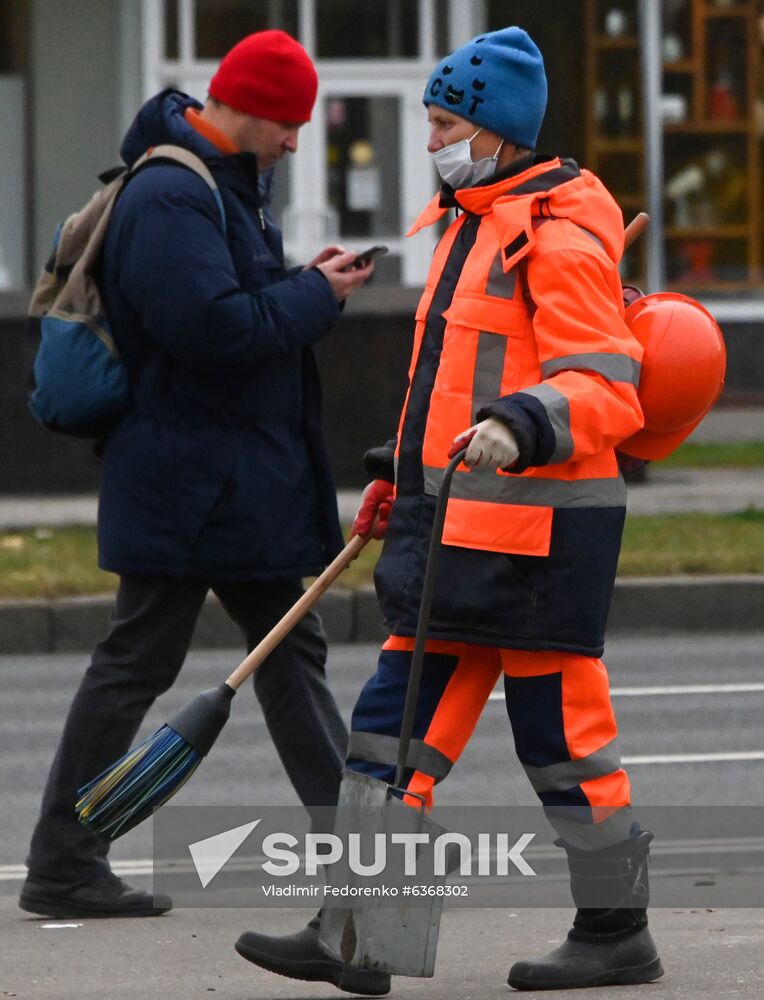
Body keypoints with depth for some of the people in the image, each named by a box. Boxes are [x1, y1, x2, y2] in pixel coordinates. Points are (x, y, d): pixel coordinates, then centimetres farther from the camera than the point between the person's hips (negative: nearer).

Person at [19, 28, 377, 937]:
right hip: (187, 479, -11)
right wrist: (315, 297, -16)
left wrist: (301, 285, 5)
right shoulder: (169, 198, -20)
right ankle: (61, 866, 0)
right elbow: (212, 326, -28)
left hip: (249, 482, 11)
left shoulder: (221, 186, 13)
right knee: (136, 661, -5)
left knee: (291, 648, 14)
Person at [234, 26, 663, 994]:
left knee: (561, 730, -1)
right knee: (400, 716, 5)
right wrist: (402, 473, 28)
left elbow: (604, 385, -20)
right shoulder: (471, 222, 18)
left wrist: (522, 427, -35)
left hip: (537, 528, -10)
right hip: (459, 522, 10)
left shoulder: (559, 234, -12)